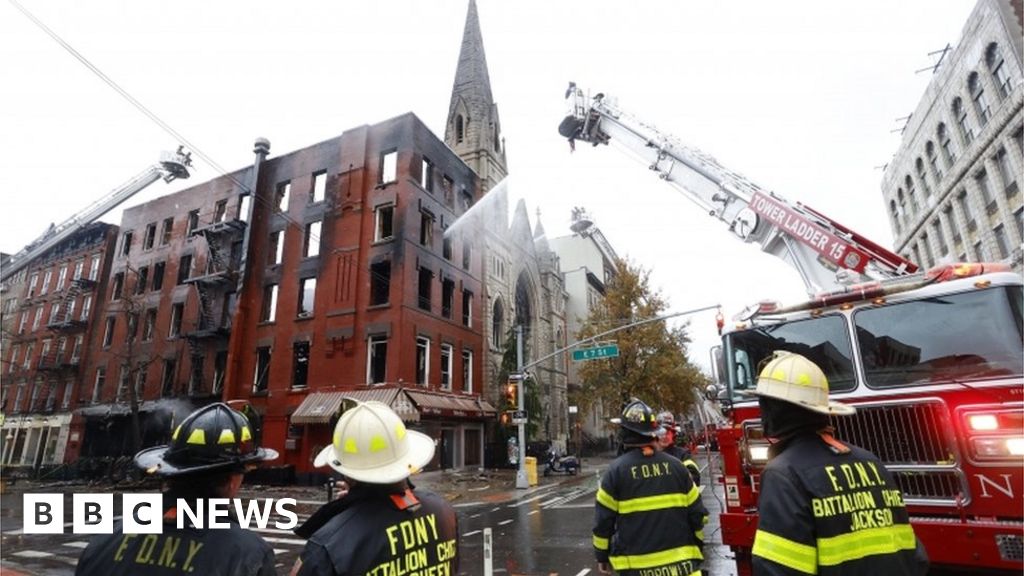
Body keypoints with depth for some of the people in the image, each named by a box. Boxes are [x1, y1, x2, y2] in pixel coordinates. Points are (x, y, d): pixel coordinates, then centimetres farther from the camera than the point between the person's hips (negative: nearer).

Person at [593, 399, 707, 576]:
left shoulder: (616, 470, -10)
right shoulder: (675, 465, -2)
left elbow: (603, 520, -6)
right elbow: (697, 513, 4)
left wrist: (602, 556, 7)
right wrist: (696, 545, 19)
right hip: (681, 560, 3)